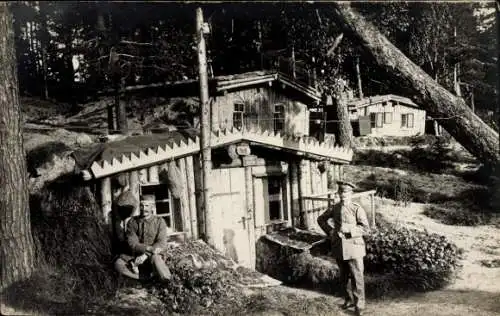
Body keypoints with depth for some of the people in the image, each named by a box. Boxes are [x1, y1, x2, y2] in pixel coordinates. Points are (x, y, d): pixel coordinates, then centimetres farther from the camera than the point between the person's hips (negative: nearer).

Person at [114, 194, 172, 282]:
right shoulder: (132, 222, 4)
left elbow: (162, 244, -8)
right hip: (135, 255, 3)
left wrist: (145, 255, -22)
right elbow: (132, 243, -7)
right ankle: (149, 279, -26)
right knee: (118, 263, -26)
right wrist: (149, 248, -23)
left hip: (153, 256, -2)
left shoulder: (159, 222, 2)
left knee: (155, 258, -38)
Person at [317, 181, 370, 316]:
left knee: (357, 277, 0)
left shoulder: (357, 209, -9)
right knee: (343, 277, 16)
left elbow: (366, 229, -14)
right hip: (339, 248, 5)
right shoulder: (334, 208, 3)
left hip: (354, 248, -4)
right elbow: (321, 219, 18)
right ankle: (348, 300, 34)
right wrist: (330, 232, 6)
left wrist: (349, 229, -25)